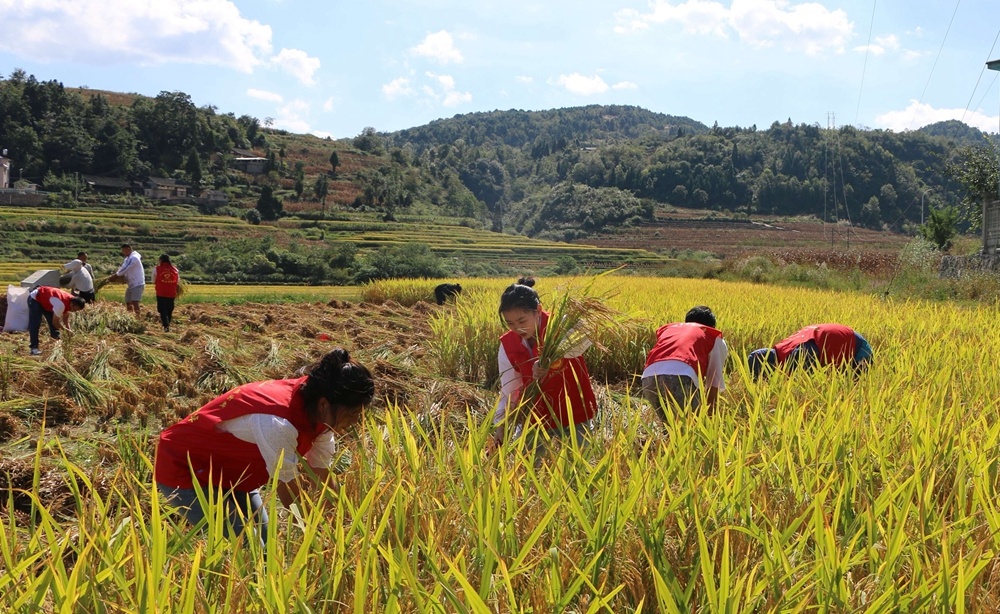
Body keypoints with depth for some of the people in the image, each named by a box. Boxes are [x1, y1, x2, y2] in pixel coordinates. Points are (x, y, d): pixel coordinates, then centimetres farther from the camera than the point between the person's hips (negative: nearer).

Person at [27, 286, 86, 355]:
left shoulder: (69, 301, -11)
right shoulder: (61, 304, -39)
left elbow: (65, 318, 2)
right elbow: (55, 322, -30)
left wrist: (69, 329, -9)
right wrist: (66, 330, -19)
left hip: (45, 300, 9)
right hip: (35, 299, -9)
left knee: (53, 323, 7)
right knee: (35, 324, -15)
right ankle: (33, 348, -14)